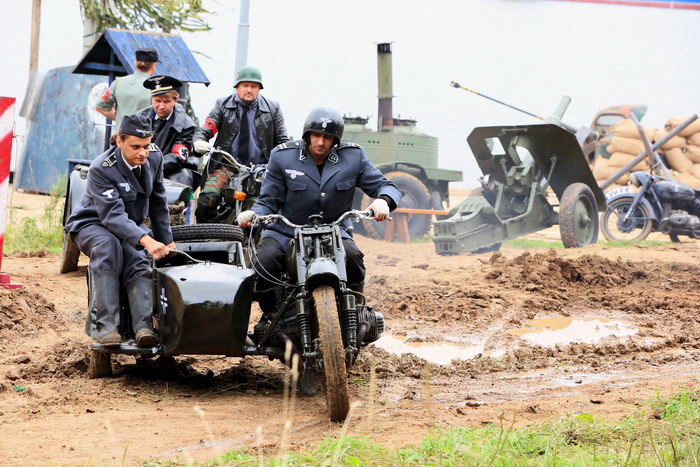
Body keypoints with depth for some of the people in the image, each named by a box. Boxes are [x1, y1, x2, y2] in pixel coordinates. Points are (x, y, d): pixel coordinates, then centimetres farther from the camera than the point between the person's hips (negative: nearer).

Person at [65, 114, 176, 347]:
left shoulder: (154, 157, -7)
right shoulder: (101, 169, -26)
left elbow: (158, 203, 7)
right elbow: (113, 215, -36)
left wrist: (166, 241, 11)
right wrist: (145, 240, -49)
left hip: (131, 224, 5)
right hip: (92, 224, -5)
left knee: (138, 259, -28)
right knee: (108, 245, -38)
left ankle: (143, 326, -44)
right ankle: (104, 325, -42)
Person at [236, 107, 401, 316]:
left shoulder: (353, 157, -1)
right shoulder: (282, 157, -2)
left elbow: (385, 186, 1)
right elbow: (269, 200, 1)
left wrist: (383, 200, -25)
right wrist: (253, 213, -22)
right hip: (286, 232, 0)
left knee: (352, 258, -31)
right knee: (265, 263, -28)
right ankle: (271, 316, 1)